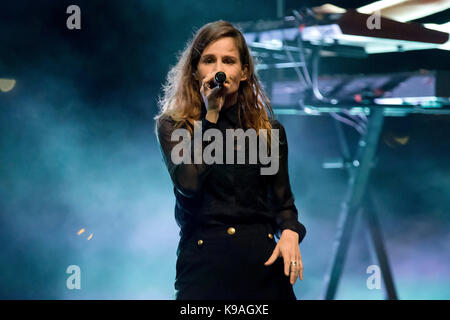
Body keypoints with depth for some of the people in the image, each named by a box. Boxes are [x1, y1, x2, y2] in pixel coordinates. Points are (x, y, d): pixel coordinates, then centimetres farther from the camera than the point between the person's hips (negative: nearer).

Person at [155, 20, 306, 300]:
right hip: (203, 263, -2)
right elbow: (188, 184, -15)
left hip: (262, 260, 2)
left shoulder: (269, 130, 9)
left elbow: (283, 201, 11)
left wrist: (290, 233, -11)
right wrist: (210, 116, -10)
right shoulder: (172, 126, 2)